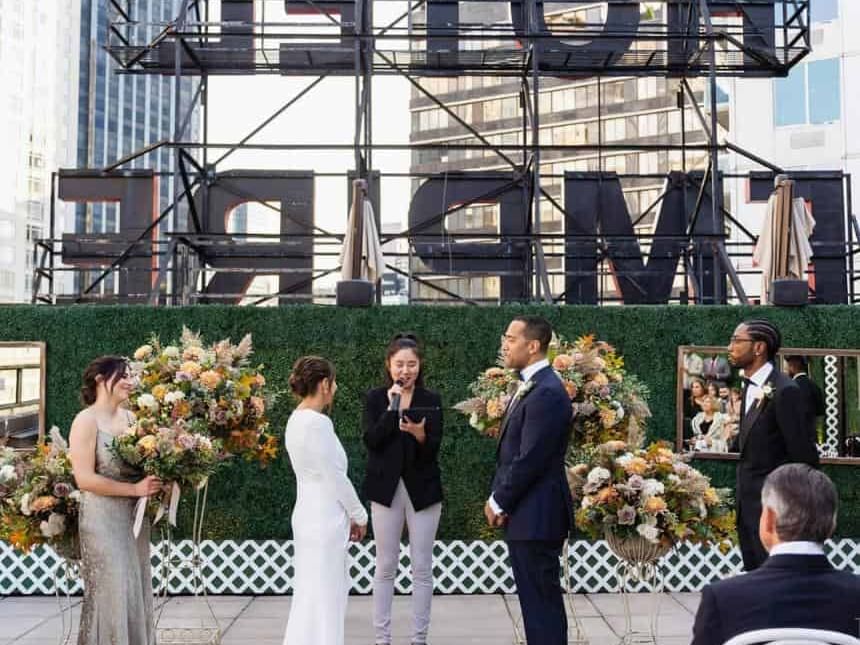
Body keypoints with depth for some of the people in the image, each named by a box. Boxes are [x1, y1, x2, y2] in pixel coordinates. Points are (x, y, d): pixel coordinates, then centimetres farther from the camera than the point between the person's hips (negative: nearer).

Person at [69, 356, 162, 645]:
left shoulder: (130, 417, 6)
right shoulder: (87, 420, -11)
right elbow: (84, 479, -17)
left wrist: (157, 481, -5)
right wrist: (135, 489, -17)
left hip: (135, 517, 6)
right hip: (103, 520, -6)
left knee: (136, 593, 11)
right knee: (112, 594, -1)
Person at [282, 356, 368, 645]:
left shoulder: (296, 420, 8)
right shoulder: (317, 422, -20)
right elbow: (335, 477, -17)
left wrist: (348, 515, 15)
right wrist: (359, 516, -3)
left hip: (310, 515, 9)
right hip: (325, 519, -9)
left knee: (312, 594, 18)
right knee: (325, 596, -1)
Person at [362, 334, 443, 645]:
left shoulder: (431, 400, 1)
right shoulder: (375, 398, 1)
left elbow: (433, 449, -6)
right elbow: (371, 441, -11)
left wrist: (420, 434, -26)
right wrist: (392, 407, -19)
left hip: (423, 489, 0)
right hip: (386, 489, 0)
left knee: (422, 568, 5)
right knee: (385, 567, 7)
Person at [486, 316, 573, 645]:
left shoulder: (547, 392, -19)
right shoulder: (529, 387, 14)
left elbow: (531, 459, -21)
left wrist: (499, 502, -10)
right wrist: (498, 498, 7)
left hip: (535, 515, -10)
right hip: (525, 512, 10)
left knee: (542, 600, -2)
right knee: (536, 599, 16)